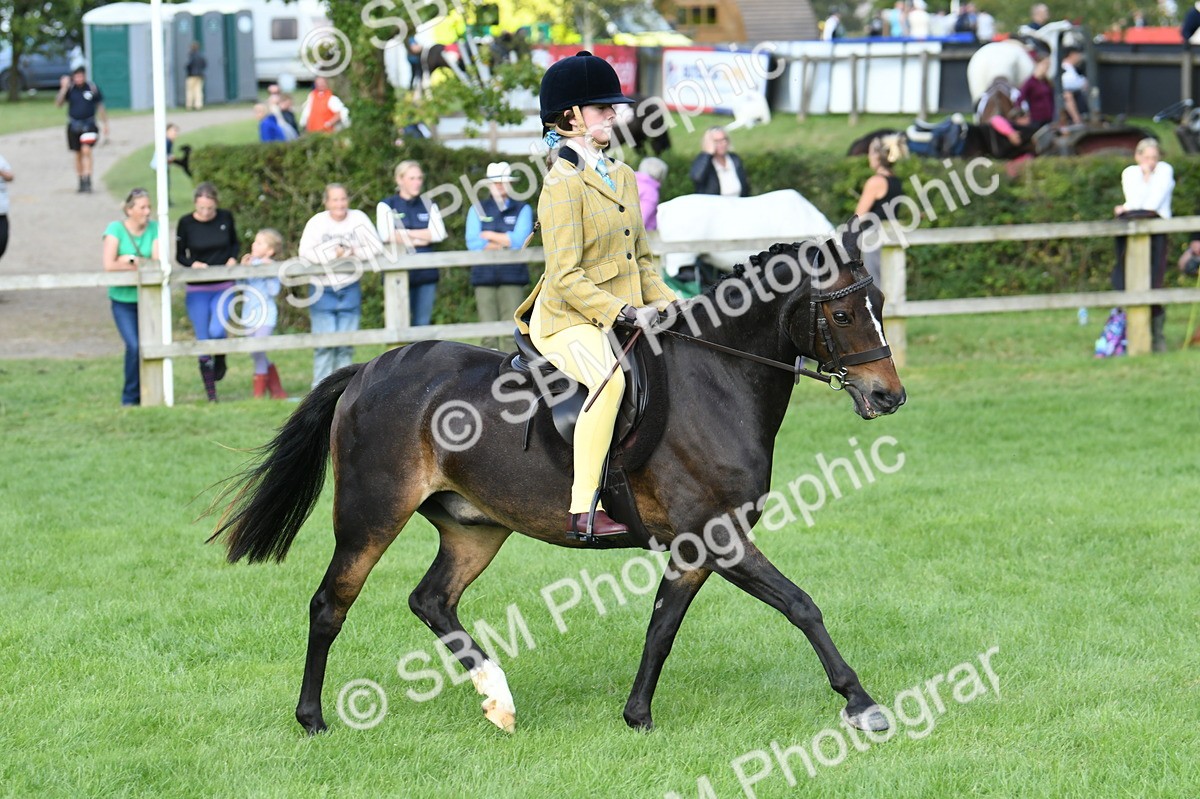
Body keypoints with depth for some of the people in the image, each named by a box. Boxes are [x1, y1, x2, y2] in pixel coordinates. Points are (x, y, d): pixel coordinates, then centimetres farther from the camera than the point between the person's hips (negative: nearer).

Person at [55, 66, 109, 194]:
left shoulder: (93, 88, 0)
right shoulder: (69, 89, 2)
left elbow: (100, 106, 9)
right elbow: (58, 104, -6)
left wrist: (105, 124, 8)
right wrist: (63, 89, -15)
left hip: (88, 125, -2)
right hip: (73, 125, 2)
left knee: (86, 150, -19)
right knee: (78, 154, 9)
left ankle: (87, 181, -21)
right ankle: (81, 183, 20)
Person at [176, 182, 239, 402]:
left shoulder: (225, 218, -2)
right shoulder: (186, 223, -6)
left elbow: (235, 244, 14)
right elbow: (180, 256, 3)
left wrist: (232, 258, -7)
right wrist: (193, 264, -17)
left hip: (224, 287, 0)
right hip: (197, 290, 0)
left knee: (217, 331, -22)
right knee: (203, 340, 0)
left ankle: (220, 359, 14)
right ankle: (210, 393, 11)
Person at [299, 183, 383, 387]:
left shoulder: (359, 219, -1)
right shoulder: (317, 222, -5)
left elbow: (376, 247, -6)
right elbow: (305, 251, -17)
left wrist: (352, 252, -15)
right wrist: (333, 252, -18)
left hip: (350, 291, 2)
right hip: (323, 291, -2)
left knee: (346, 344, 3)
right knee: (325, 343, -8)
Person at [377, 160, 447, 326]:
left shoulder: (428, 205, 14)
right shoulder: (386, 205, 4)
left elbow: (439, 233, -2)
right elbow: (386, 235, -12)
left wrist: (405, 234, -7)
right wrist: (420, 239, -6)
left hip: (426, 273, 3)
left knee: (423, 323, 4)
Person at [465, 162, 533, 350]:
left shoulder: (522, 209, 9)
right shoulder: (477, 209, 13)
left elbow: (519, 240, -6)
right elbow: (472, 243, 0)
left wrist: (489, 236, 0)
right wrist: (504, 244, -4)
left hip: (513, 277, -1)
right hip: (484, 276, 1)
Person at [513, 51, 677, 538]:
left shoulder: (623, 177, 15)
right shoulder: (563, 184, -11)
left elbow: (641, 261, 20)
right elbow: (566, 276, -18)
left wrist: (668, 305, 3)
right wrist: (625, 312, -24)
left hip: (620, 319, 9)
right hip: (567, 321, -9)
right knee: (611, 376, -36)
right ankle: (583, 509, -37)